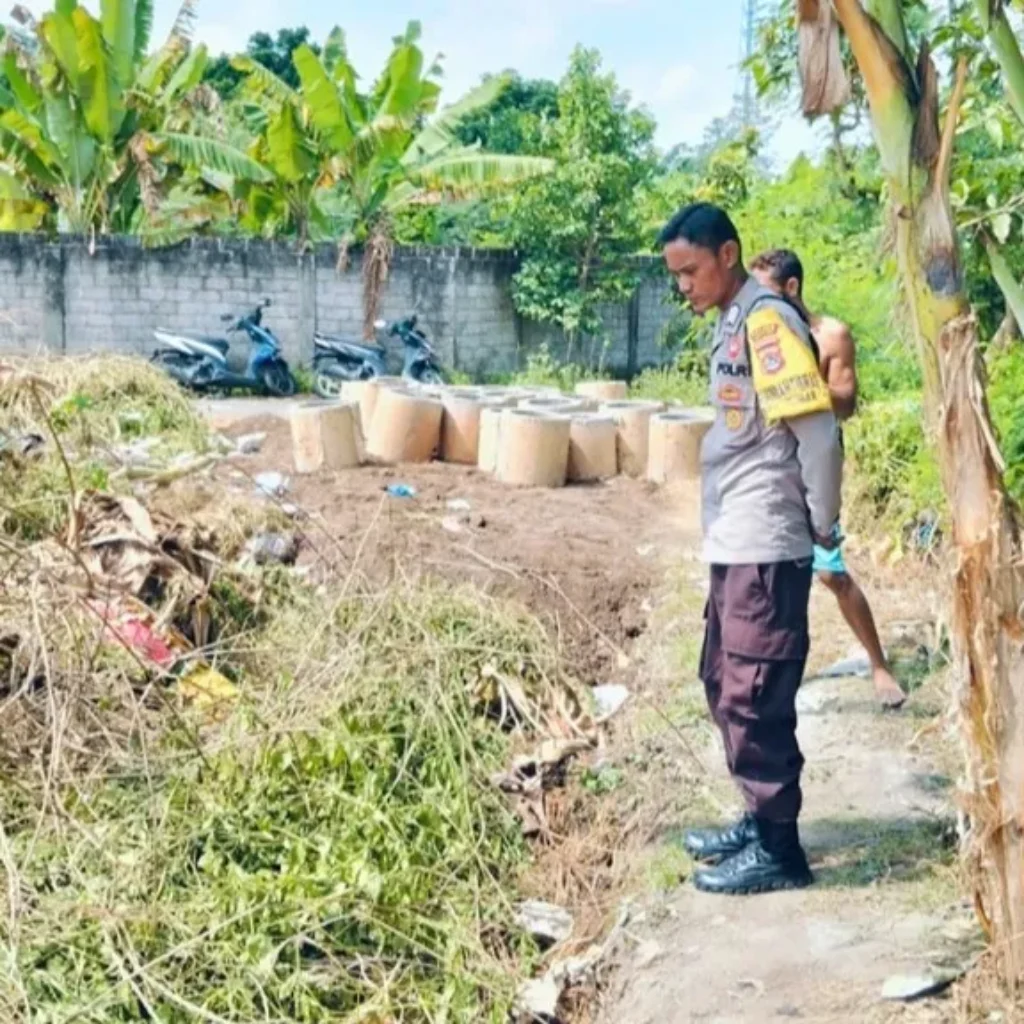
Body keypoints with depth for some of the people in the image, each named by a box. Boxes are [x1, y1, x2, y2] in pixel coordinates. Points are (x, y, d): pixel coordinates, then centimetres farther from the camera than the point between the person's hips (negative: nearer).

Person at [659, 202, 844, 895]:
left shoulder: (767, 320, -15)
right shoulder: (733, 324, 14)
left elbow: (818, 430, -19)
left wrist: (823, 527, -9)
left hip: (767, 549, -10)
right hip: (735, 545, 10)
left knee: (755, 697, -2)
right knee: (724, 684, 16)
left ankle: (778, 849, 10)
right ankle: (759, 822, 29)